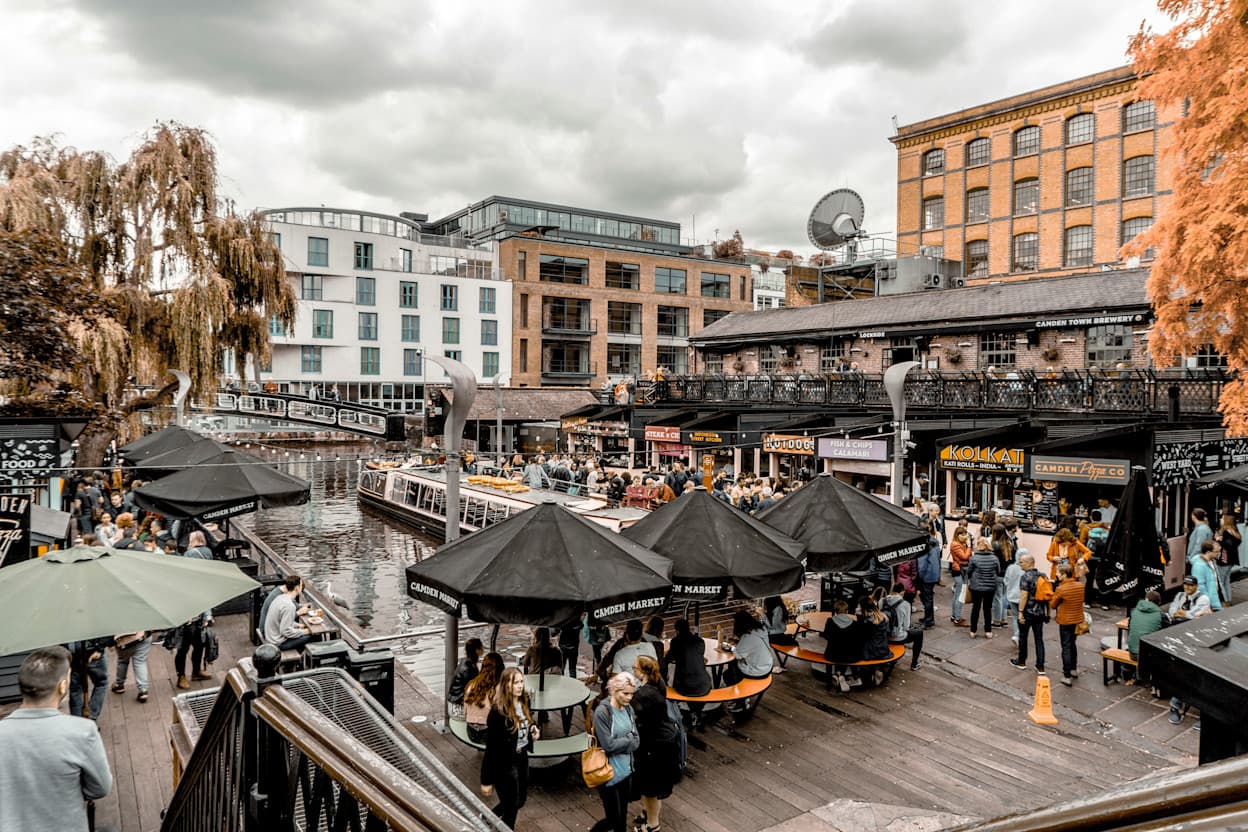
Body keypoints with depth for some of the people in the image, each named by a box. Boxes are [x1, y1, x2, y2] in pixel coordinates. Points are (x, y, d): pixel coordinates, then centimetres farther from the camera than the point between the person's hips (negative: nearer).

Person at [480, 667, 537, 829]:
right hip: (505, 763, -7)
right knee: (511, 807, 7)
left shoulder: (523, 702, -3)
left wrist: (534, 728, -6)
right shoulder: (498, 712, -24)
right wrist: (487, 780, -17)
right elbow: (491, 747, -20)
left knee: (520, 800, 22)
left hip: (522, 758, 8)